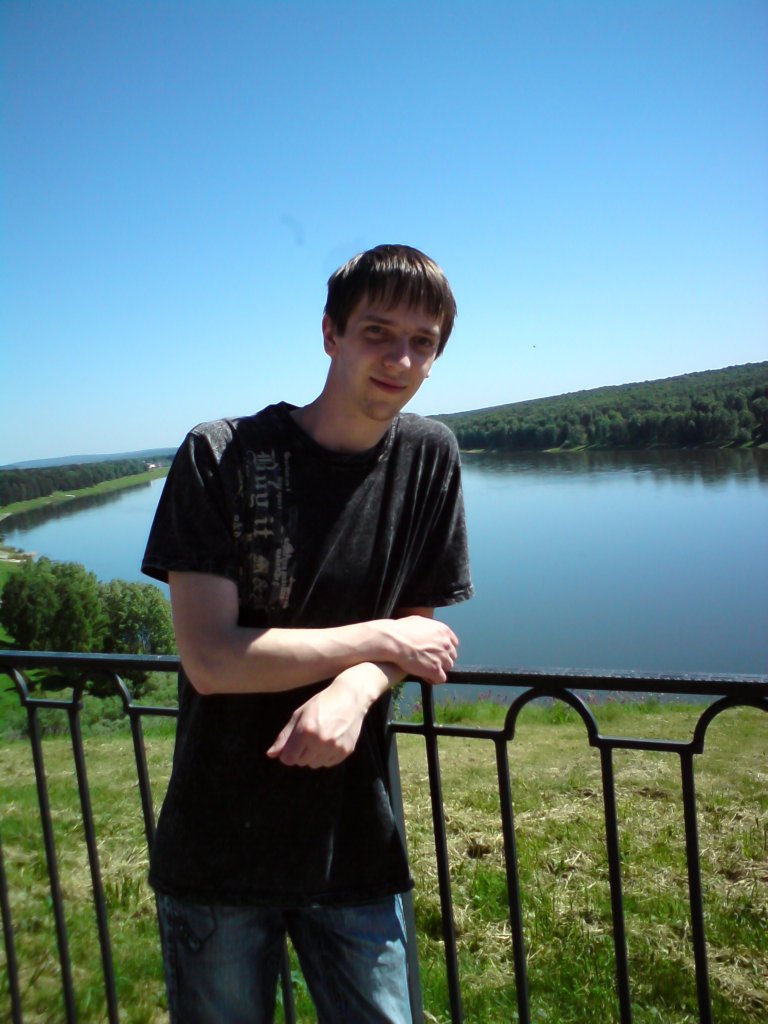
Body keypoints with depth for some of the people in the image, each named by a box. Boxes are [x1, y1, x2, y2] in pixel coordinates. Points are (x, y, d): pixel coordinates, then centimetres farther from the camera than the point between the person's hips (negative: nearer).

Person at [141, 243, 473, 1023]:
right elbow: (211, 661, -19)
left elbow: (419, 629, 1)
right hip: (217, 850, -2)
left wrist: (356, 687, -21)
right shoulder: (220, 457, -13)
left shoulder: (428, 458, -2)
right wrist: (382, 639, -13)